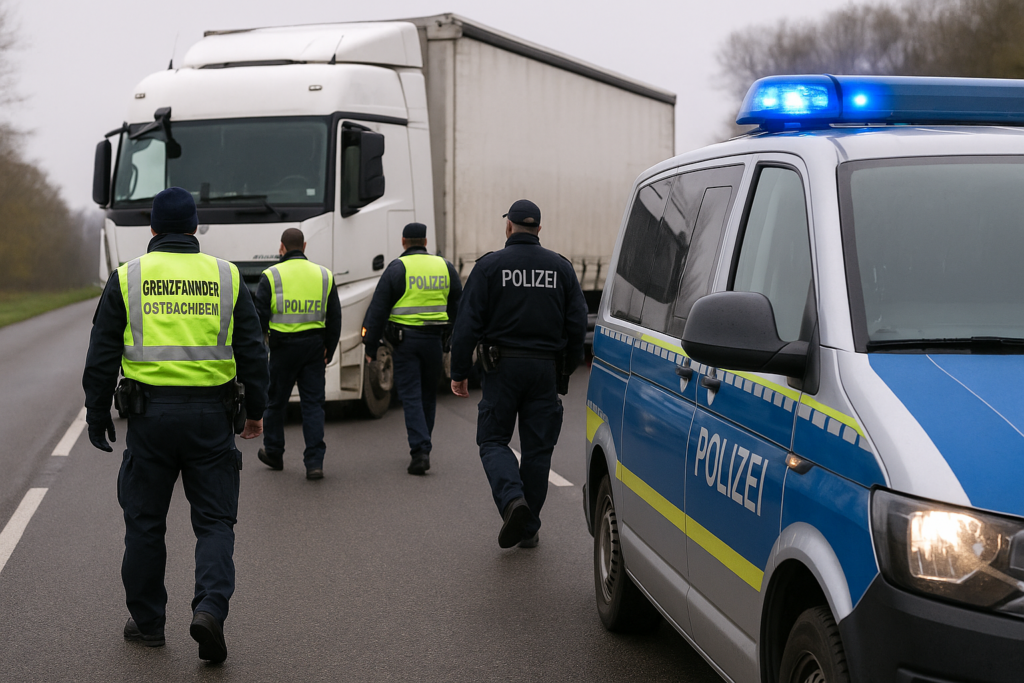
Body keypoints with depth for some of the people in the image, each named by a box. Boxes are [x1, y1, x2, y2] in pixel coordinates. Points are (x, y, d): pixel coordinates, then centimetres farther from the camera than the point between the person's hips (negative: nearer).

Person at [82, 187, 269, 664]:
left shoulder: (126, 279, 2)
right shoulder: (226, 277, 4)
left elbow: (102, 356, 2)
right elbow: (252, 351, 4)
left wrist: (97, 416, 10)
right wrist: (255, 409, 15)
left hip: (150, 414, 0)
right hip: (212, 415, 0)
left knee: (145, 521, 11)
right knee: (214, 520, 6)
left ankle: (147, 621, 19)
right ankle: (210, 607, -14)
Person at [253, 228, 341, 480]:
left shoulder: (271, 276, -3)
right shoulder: (324, 275, 7)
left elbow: (260, 317, -4)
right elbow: (334, 318, 10)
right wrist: (329, 350, 17)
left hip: (284, 345, -2)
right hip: (314, 346, 2)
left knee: (276, 401, 14)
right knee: (313, 403, 4)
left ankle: (273, 452, 28)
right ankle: (314, 462, -4)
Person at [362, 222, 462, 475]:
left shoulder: (397, 268, -4)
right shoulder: (445, 267, 8)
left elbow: (378, 309, -5)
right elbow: (458, 307, 14)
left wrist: (371, 345, 1)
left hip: (405, 340, -3)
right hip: (435, 339, 3)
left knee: (411, 396, -2)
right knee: (428, 394, 17)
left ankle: (420, 451, -14)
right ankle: (422, 446, 27)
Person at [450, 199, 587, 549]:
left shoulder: (490, 265, -2)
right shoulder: (561, 267, 7)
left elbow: (468, 323, -6)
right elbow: (577, 323, 6)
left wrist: (459, 372, 0)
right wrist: (566, 371, 15)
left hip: (503, 366, -2)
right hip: (546, 368, 3)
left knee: (493, 440, 7)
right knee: (538, 447, 9)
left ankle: (512, 498, -19)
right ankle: (529, 528, 13)